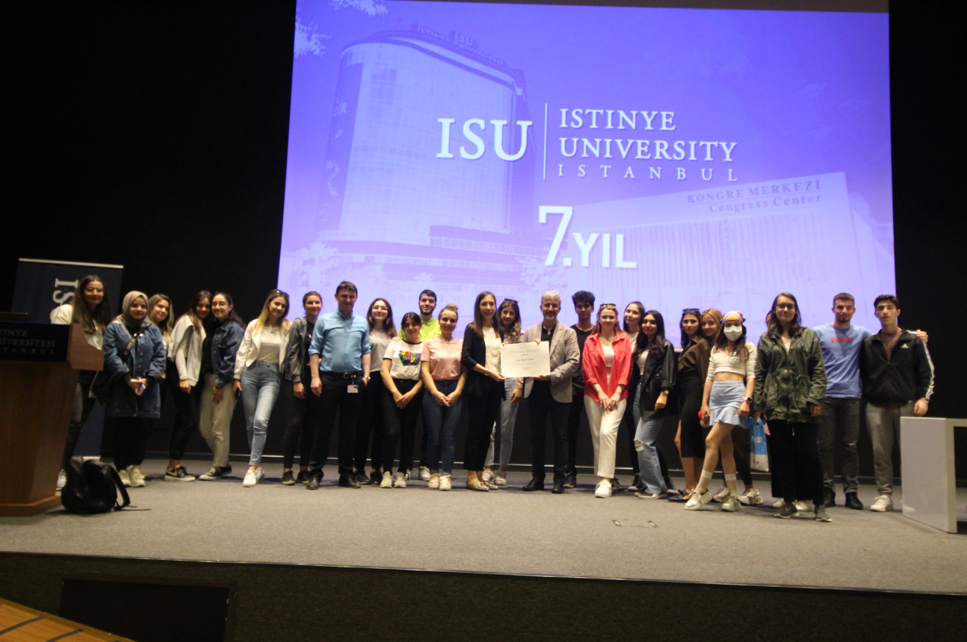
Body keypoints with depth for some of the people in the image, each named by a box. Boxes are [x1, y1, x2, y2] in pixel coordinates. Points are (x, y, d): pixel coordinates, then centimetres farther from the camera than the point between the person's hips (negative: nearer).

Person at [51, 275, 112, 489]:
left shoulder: (103, 319, 17)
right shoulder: (67, 311, 2)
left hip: (92, 376, 5)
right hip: (72, 372, -5)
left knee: (78, 424, 7)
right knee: (73, 421, -17)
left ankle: (64, 467, 15)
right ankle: (59, 470, -13)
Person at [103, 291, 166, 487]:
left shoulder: (153, 330, 12)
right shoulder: (114, 328, 3)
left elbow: (159, 356, 5)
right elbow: (110, 355, -6)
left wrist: (149, 378, -9)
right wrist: (127, 378, -15)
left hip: (147, 390, 2)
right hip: (121, 390, -2)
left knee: (143, 428, 1)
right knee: (123, 429, 1)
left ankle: (135, 467, 12)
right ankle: (121, 468, 12)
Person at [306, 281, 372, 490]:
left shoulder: (362, 323, 12)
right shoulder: (324, 321, 6)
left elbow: (366, 351, 12)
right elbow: (314, 350, 2)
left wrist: (365, 374, 0)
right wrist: (315, 377, -7)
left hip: (354, 380, 2)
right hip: (329, 378, -2)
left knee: (349, 428, 7)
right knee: (324, 426, 0)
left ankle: (346, 474, 15)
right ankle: (315, 473, 8)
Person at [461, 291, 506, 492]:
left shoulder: (499, 330, 15)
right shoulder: (472, 329, -1)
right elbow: (466, 358, -9)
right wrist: (488, 371, -16)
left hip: (496, 385, 5)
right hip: (478, 385, -5)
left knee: (487, 431, 8)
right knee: (475, 430, -3)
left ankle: (480, 475, 14)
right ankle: (471, 476, 3)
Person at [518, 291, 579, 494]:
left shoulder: (568, 333, 3)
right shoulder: (530, 332, 12)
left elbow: (573, 362, -7)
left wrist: (552, 375, -17)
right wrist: (520, 384, -3)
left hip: (559, 391, -2)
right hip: (535, 391, 3)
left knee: (560, 436, 3)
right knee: (536, 435, 8)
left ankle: (559, 479, 13)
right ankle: (537, 477, 19)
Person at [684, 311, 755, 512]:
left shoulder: (748, 348, 7)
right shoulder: (716, 348, 20)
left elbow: (751, 376, -1)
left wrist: (747, 400, -14)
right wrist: (704, 403, 11)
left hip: (735, 393, -5)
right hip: (716, 395, 5)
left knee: (711, 440, -15)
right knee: (725, 446, 3)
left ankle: (701, 490, -7)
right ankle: (733, 496, 7)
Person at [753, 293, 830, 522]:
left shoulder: (809, 336, 10)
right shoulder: (766, 340, 12)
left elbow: (819, 371, 4)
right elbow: (759, 374, 10)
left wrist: (815, 398, -7)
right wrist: (758, 404, 3)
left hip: (803, 406, -1)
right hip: (776, 406, 1)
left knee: (809, 454, -3)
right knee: (782, 455, 4)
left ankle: (818, 504, 9)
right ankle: (789, 502, 13)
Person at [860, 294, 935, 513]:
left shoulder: (914, 341, 6)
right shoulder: (868, 343, 11)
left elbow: (927, 372, 4)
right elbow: (862, 373, 14)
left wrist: (923, 398, -7)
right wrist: (865, 396, 4)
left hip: (907, 406, -1)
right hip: (877, 408, 2)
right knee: (881, 453, 2)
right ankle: (884, 495, 10)